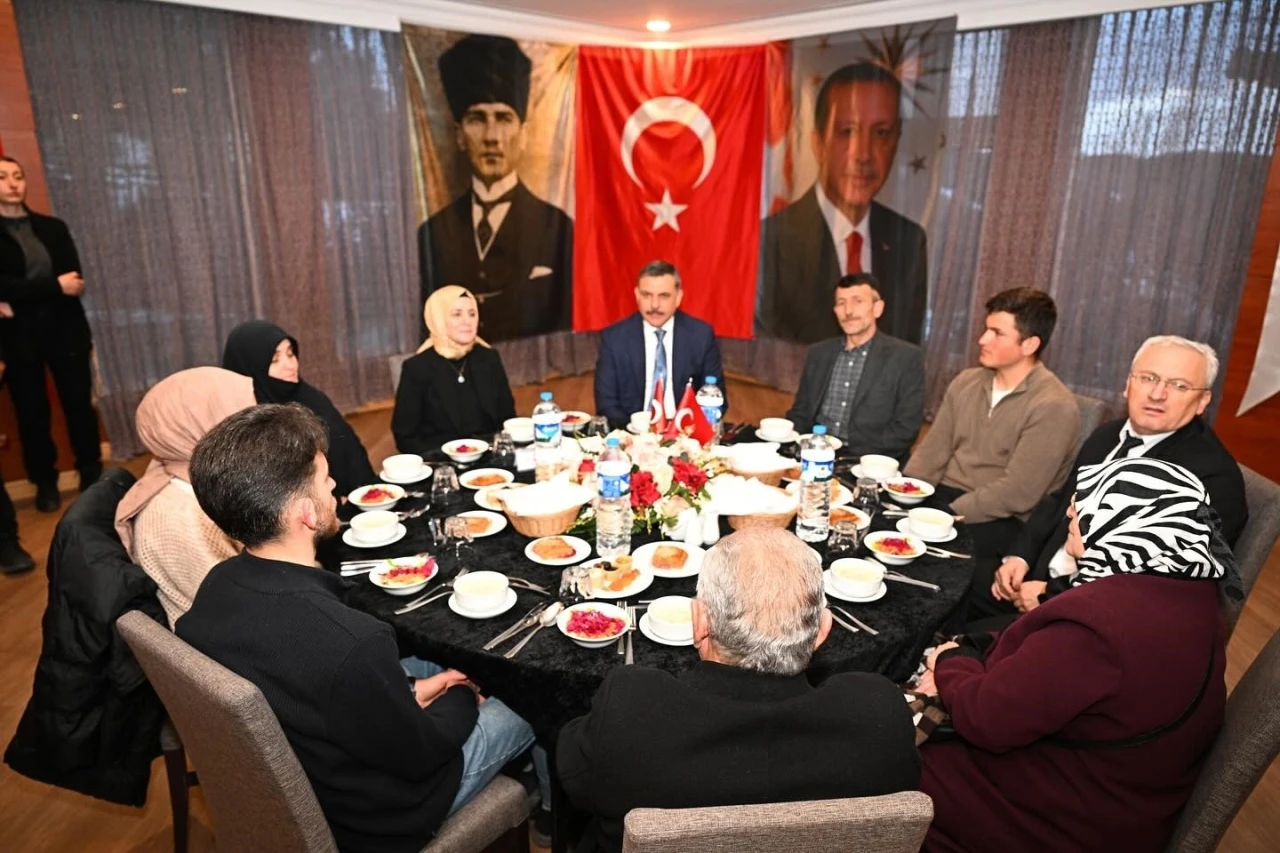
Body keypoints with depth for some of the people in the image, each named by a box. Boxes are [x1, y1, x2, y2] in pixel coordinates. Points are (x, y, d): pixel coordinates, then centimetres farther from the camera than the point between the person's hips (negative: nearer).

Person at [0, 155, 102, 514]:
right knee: (32, 410, 6)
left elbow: (74, 280, -2)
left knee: (79, 401, 5)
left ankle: (92, 474, 18)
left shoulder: (53, 227, 8)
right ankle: (45, 483, 18)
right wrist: (54, 286, -17)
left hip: (65, 327, 2)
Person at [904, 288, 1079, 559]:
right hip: (944, 497, 6)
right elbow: (932, 451, 8)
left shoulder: (1052, 407, -14)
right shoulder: (966, 382, 8)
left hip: (1004, 521, -6)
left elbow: (1017, 493, -20)